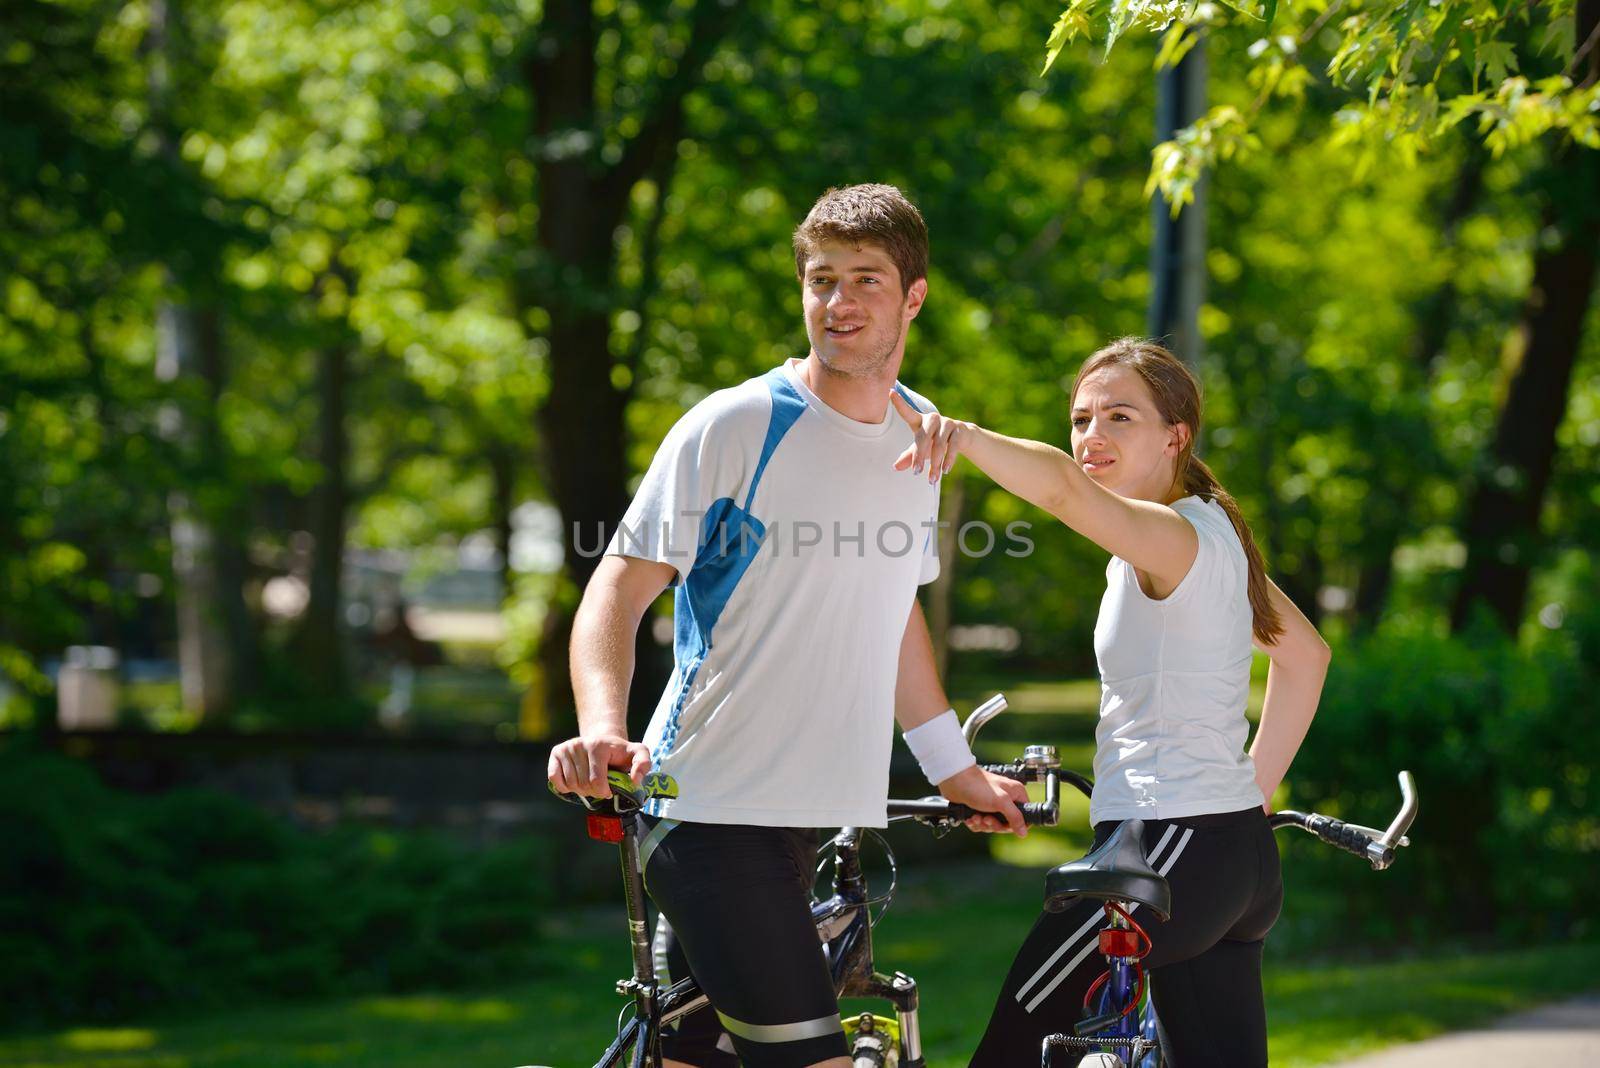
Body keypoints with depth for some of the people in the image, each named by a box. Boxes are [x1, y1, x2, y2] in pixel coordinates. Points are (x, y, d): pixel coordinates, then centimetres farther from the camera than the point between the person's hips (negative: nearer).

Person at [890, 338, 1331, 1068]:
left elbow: (1064, 485, -36)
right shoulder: (1210, 535, 15)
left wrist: (960, 434, -52)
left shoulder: (1178, 536, -14)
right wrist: (1255, 787, 24)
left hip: (1170, 854, -10)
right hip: (1237, 855, 10)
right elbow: (1306, 655, 27)